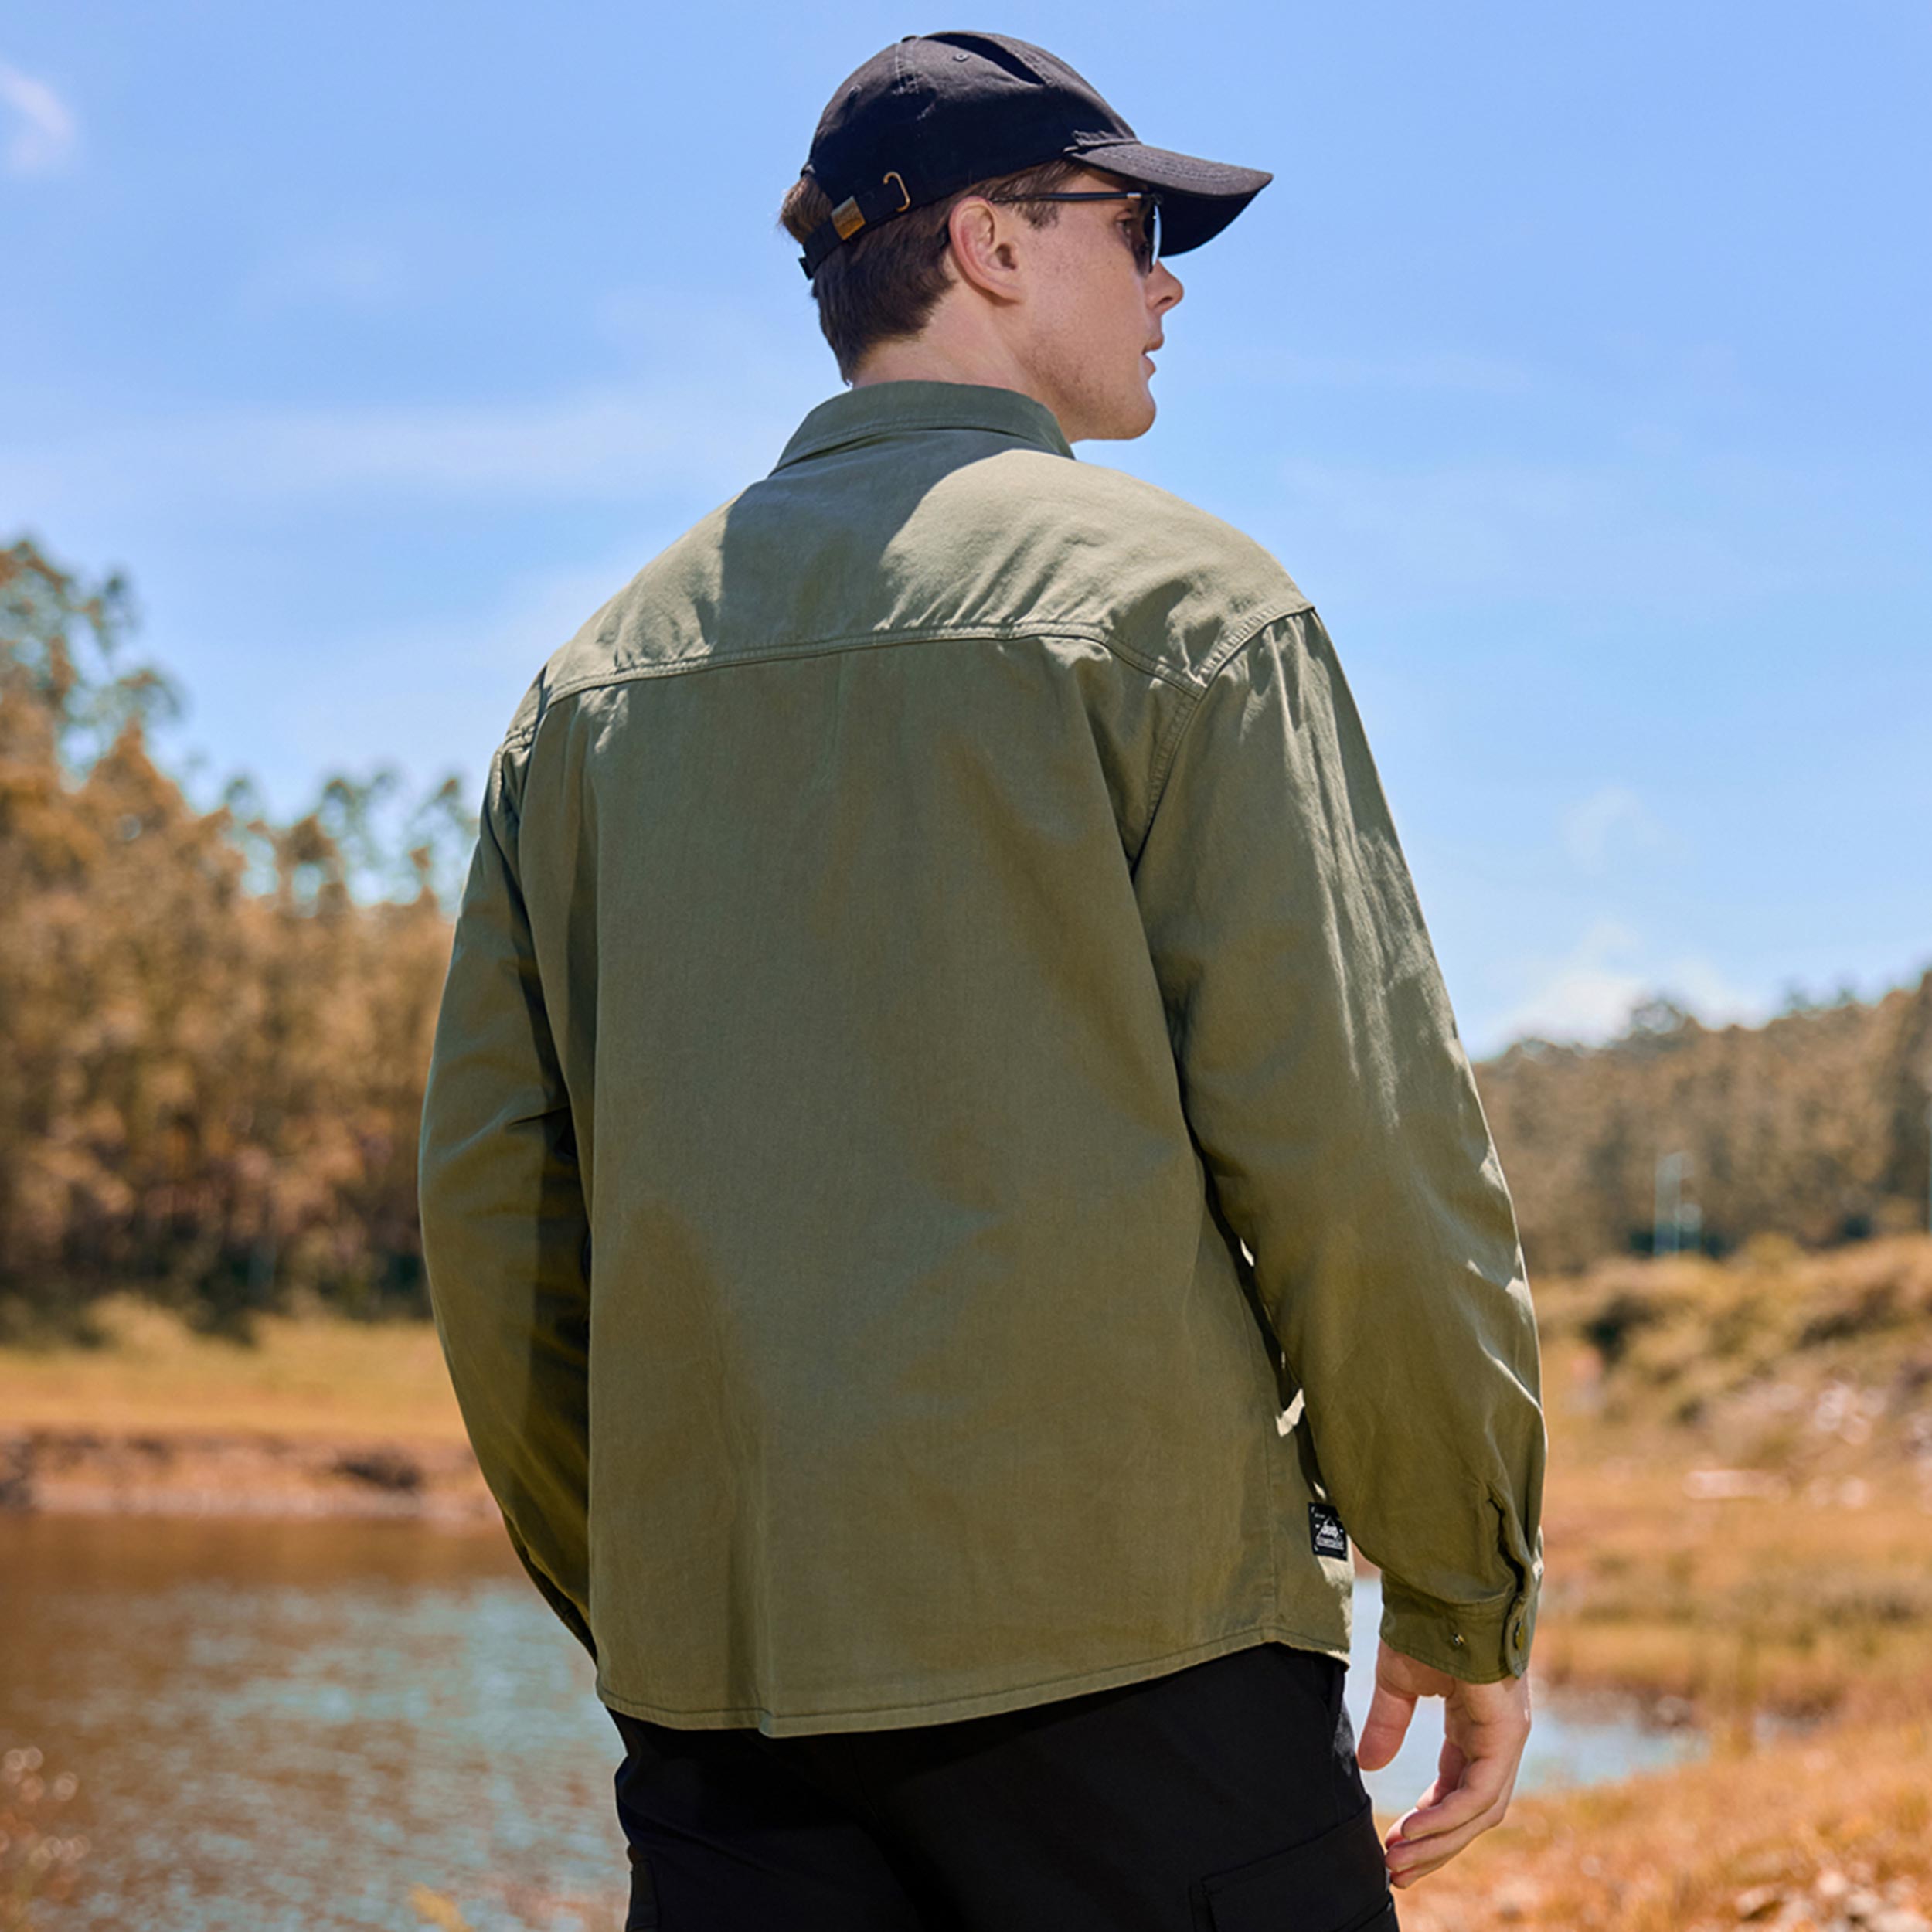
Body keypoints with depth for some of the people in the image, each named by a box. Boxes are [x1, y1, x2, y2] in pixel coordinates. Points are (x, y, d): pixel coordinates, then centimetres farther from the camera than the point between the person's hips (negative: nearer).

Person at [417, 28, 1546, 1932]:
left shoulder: (601, 670, 14)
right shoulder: (1170, 596, -2)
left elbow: (489, 1202, 13)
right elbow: (1354, 1137, -9)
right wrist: (1465, 1598, 2)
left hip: (720, 1675, 6)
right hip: (1124, 1634, -5)